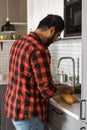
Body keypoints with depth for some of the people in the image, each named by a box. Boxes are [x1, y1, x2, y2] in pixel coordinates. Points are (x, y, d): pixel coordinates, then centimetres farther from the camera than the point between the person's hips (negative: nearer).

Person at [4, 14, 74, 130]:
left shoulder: (19, 42, 4)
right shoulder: (39, 51, -25)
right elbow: (47, 90, -23)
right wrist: (64, 89, -3)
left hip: (13, 106, 9)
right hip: (27, 113, -9)